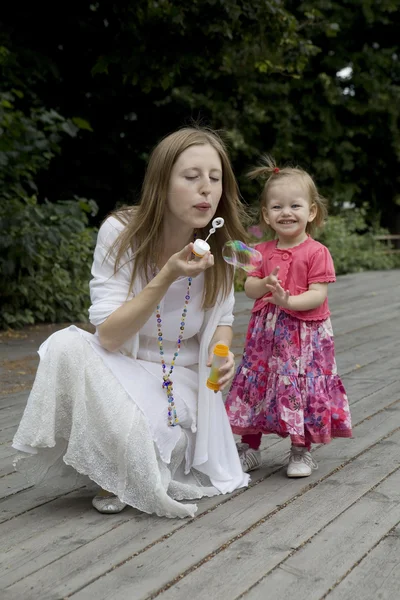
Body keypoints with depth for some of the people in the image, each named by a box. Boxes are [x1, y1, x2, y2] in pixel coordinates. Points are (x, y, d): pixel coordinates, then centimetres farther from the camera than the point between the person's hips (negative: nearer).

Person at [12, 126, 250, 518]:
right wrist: (166, 278, -33)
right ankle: (111, 473, -16)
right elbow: (108, 336, -22)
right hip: (121, 368, 0)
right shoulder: (120, 233, -18)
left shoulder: (219, 246, -10)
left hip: (181, 379, 1)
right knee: (67, 346, -33)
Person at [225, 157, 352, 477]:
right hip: (266, 334, 4)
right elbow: (249, 287, 5)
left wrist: (289, 300, -28)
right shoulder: (262, 252, 7)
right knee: (257, 386, 8)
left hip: (304, 335, -4)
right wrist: (264, 285, -17)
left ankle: (301, 451, 17)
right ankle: (250, 448, 22)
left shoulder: (317, 252, -8)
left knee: (300, 388, 0)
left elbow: (318, 294, -13)